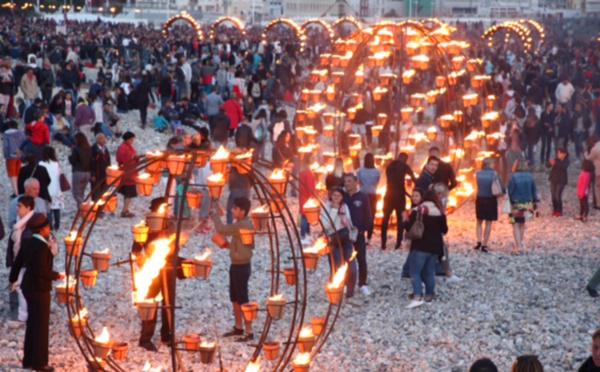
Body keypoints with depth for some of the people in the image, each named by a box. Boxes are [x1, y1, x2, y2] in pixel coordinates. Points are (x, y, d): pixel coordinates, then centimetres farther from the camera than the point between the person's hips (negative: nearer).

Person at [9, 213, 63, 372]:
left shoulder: (28, 242, 4)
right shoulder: (41, 247, -22)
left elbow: (18, 262, 12)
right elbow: (41, 270, -26)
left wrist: (13, 279, 25)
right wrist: (56, 276, -11)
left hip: (29, 287, 9)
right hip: (39, 289, -9)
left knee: (32, 324, 18)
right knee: (41, 326, 2)